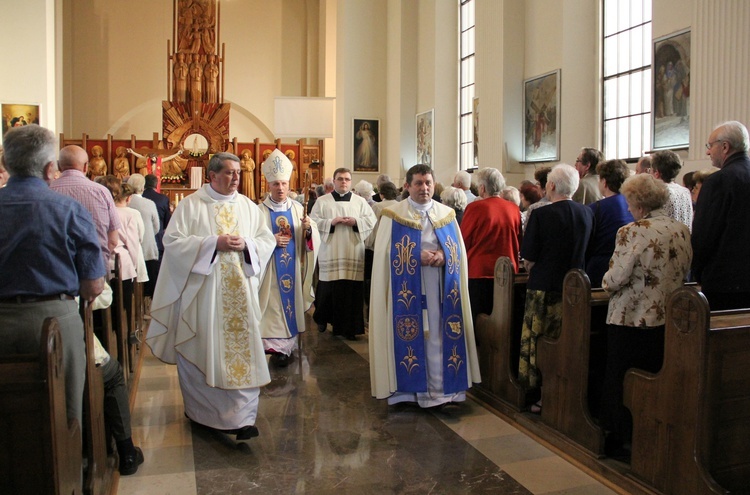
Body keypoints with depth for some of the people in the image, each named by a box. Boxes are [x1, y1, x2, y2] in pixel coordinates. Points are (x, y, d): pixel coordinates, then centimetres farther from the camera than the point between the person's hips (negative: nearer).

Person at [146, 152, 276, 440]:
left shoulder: (248, 207, 12)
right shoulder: (191, 205, 1)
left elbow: (267, 241, 10)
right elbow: (172, 241, -8)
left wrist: (245, 244, -10)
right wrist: (214, 243, -15)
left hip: (240, 291, 3)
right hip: (202, 290, -2)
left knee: (242, 348, -2)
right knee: (202, 350, 4)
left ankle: (241, 416, 3)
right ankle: (200, 410, 25)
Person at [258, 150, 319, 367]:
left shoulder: (298, 208, 5)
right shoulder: (260, 211, -4)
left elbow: (313, 239, 0)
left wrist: (308, 229, -19)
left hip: (294, 269, 3)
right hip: (271, 271, -3)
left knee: (291, 300, 9)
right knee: (274, 304, -2)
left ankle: (287, 344, 23)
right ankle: (277, 345, 6)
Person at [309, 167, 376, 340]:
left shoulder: (360, 201, 12)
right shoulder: (322, 201, 7)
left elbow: (372, 220, 5)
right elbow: (313, 222, 0)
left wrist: (355, 222, -10)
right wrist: (331, 222, -13)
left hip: (354, 254, 1)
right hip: (330, 254, -1)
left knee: (352, 292, -2)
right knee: (328, 290, 2)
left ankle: (350, 327, 7)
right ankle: (323, 319, 26)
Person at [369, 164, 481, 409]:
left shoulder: (447, 214, 10)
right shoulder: (394, 215, 0)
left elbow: (459, 251, 10)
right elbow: (385, 253, -5)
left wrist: (443, 256, -12)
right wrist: (418, 257, -16)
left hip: (440, 289, 3)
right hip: (407, 289, -2)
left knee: (440, 337, 2)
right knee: (408, 338, -1)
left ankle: (442, 389, 9)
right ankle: (407, 388, 10)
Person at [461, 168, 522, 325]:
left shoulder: (475, 208, -13)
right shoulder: (514, 209, -1)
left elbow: (463, 242, -6)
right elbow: (519, 242, 11)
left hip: (479, 272, -4)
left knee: (477, 321, 6)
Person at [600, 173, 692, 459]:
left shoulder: (633, 232, -18)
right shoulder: (682, 231, 2)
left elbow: (616, 278, -19)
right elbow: (684, 273, 12)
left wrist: (607, 282, 2)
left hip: (631, 319, -6)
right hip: (670, 319, 6)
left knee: (620, 380, 9)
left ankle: (618, 440, 19)